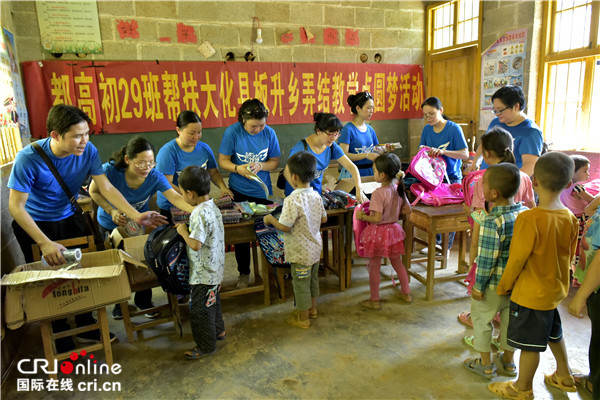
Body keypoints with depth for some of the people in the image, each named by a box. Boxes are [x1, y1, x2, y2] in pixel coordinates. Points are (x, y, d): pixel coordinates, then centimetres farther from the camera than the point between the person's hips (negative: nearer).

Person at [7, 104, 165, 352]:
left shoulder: (88, 151, -18)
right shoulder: (29, 158, -29)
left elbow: (106, 188, -15)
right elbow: (16, 206, -25)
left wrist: (136, 216, -26)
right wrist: (45, 243, -32)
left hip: (69, 218, 4)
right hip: (34, 224, -3)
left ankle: (85, 325, 27)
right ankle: (60, 335, 26)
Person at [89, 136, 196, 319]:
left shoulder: (155, 177, -29)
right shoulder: (110, 170, -31)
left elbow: (176, 198, -40)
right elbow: (94, 191, -15)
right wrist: (111, 211, -29)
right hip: (110, 224, -1)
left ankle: (144, 302, 34)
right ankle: (119, 302, 40)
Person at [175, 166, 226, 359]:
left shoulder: (200, 214, -27)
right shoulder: (213, 207, 2)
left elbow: (196, 245, -30)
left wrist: (183, 232, -15)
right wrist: (188, 229, 7)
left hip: (203, 274, -10)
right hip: (215, 269, 10)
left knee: (199, 309, 7)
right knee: (212, 301, 27)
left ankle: (206, 345, 22)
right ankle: (218, 330, 45)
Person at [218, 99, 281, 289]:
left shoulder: (269, 133, -7)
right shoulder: (232, 132, -12)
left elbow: (275, 161, -1)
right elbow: (223, 160, -8)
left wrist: (260, 166, -20)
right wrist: (238, 169, -26)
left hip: (263, 191, 1)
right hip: (239, 191, -1)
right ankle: (244, 273, 27)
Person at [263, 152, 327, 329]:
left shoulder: (292, 201, -27)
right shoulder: (316, 196, -3)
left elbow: (284, 227, -24)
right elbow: (324, 219, 7)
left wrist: (270, 219, -7)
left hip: (300, 252, -7)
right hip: (315, 248, 8)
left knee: (300, 283, 9)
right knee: (312, 279, 24)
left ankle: (302, 318, 26)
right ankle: (312, 308, 43)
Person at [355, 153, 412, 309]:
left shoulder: (378, 193, -24)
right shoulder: (398, 189, -3)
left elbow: (377, 218, -26)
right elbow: (407, 210, 6)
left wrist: (362, 216, -11)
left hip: (378, 233, -7)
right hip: (393, 230, 7)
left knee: (374, 267, 8)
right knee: (398, 263, 23)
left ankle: (374, 301, 20)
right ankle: (406, 294, 36)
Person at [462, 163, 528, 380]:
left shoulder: (493, 222, -28)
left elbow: (487, 260, -23)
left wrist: (478, 286, -11)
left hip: (494, 283, -7)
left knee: (481, 318, 14)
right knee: (510, 318, 23)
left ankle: (485, 364, 28)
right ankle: (508, 360, 41)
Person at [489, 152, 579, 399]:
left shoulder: (529, 219, -28)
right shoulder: (570, 218, -6)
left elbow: (517, 259, -21)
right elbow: (569, 257, 6)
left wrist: (503, 286, -5)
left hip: (530, 294, -8)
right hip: (555, 290, 8)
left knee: (530, 342, 10)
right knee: (553, 333, 29)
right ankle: (564, 376, 48)